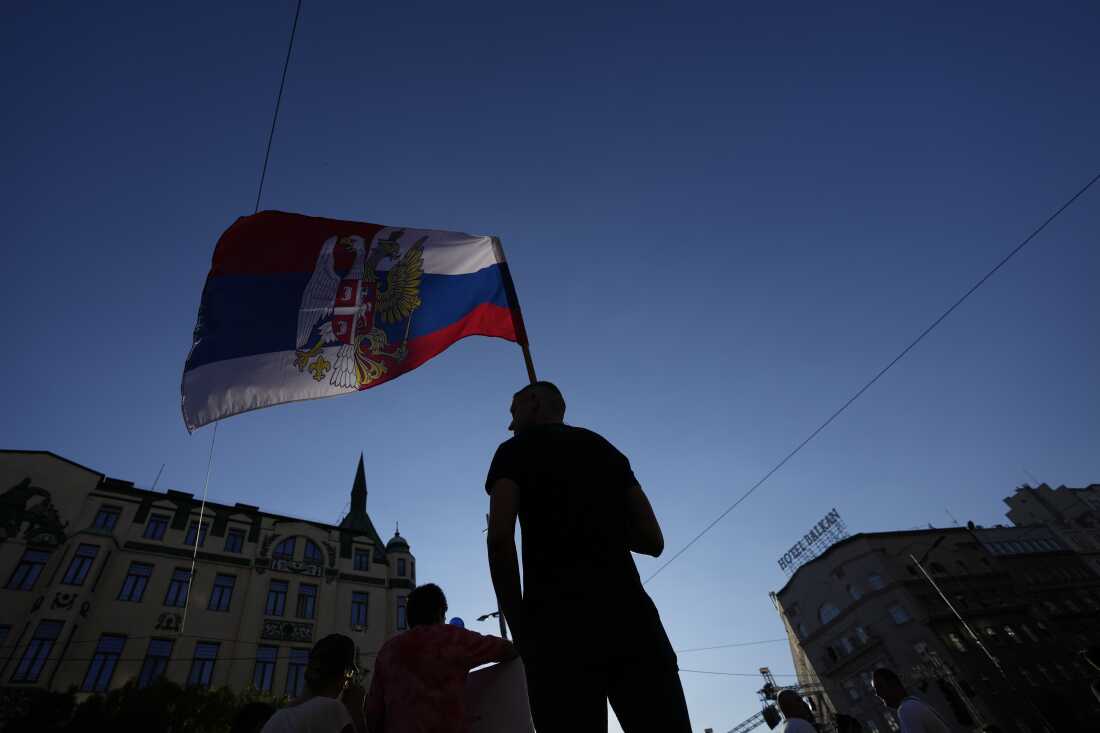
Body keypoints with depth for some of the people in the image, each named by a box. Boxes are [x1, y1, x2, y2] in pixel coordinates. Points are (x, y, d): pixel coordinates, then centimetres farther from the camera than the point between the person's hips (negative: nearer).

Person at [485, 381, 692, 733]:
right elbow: (652, 540, 17)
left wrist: (518, 624, 1)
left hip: (558, 621, -3)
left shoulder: (515, 452, 8)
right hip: (629, 614, 4)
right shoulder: (606, 449, 21)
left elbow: (500, 538, -7)